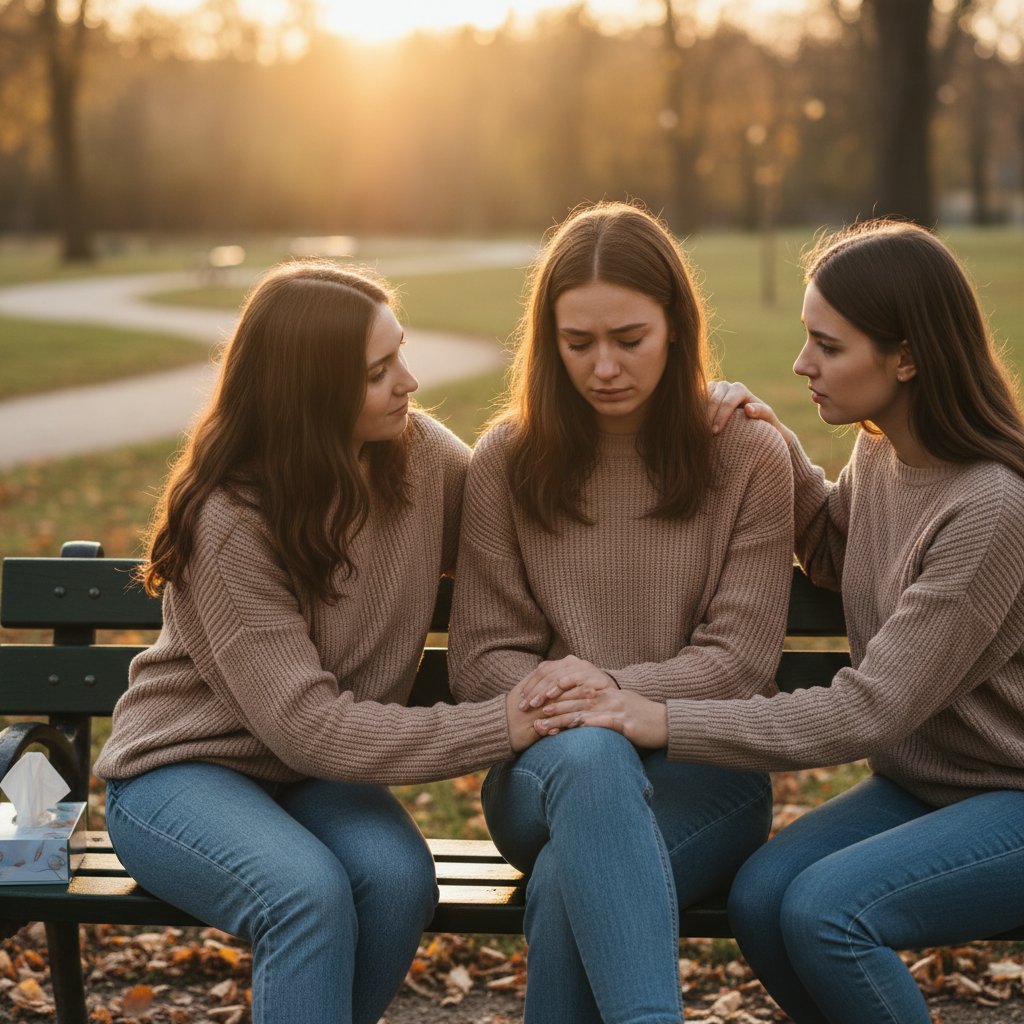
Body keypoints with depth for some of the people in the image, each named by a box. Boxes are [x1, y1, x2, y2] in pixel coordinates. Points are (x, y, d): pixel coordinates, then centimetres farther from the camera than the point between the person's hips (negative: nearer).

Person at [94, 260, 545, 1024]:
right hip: (184, 766, -5)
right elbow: (307, 725, -26)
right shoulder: (229, 523, -23)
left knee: (399, 877, -28)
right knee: (310, 894, -35)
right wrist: (504, 725, -32)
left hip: (320, 773, 5)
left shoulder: (420, 453, -6)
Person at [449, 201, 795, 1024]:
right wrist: (547, 694, -17)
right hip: (546, 775, 1)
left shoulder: (748, 457, 2)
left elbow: (741, 657, -2)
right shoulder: (506, 462, 6)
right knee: (590, 754, -39)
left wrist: (616, 688, -20)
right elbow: (482, 658, 6)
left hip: (702, 773, -1)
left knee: (568, 881, -36)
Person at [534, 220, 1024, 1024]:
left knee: (824, 911, -28)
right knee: (759, 897, -18)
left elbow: (872, 708, -25)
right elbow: (837, 560, 24)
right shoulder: (880, 452, 2)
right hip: (918, 783, 7)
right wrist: (779, 449, 6)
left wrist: (669, 723, -26)